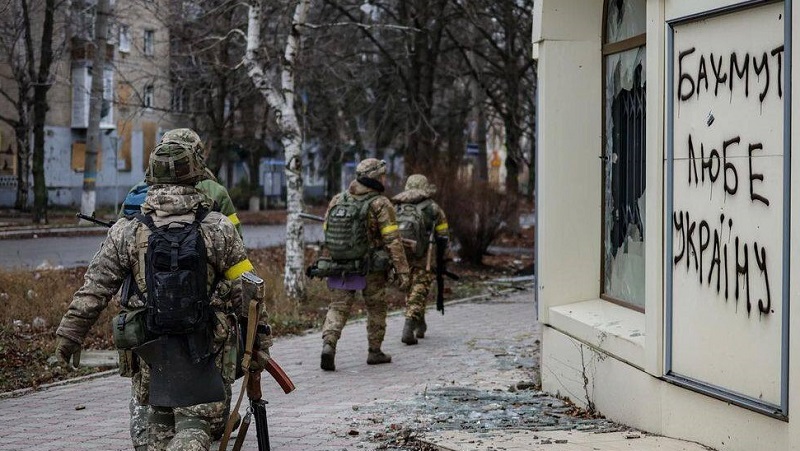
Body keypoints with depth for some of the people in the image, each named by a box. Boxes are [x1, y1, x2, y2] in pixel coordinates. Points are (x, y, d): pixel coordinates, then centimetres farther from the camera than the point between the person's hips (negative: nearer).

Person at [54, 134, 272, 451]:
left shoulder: (126, 232, -2)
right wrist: (260, 341, 8)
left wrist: (69, 334, 9)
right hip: (204, 348, -2)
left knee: (159, 421, 20)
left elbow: (94, 290, 0)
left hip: (150, 349, 2)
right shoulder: (218, 229, -4)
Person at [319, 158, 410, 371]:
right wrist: (401, 270, -11)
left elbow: (327, 234, 12)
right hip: (372, 268, -3)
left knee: (338, 307, 5)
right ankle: (374, 351, 21)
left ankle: (328, 344, -17)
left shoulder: (337, 201, 5)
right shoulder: (380, 204, -11)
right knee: (376, 308, 14)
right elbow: (392, 240, -14)